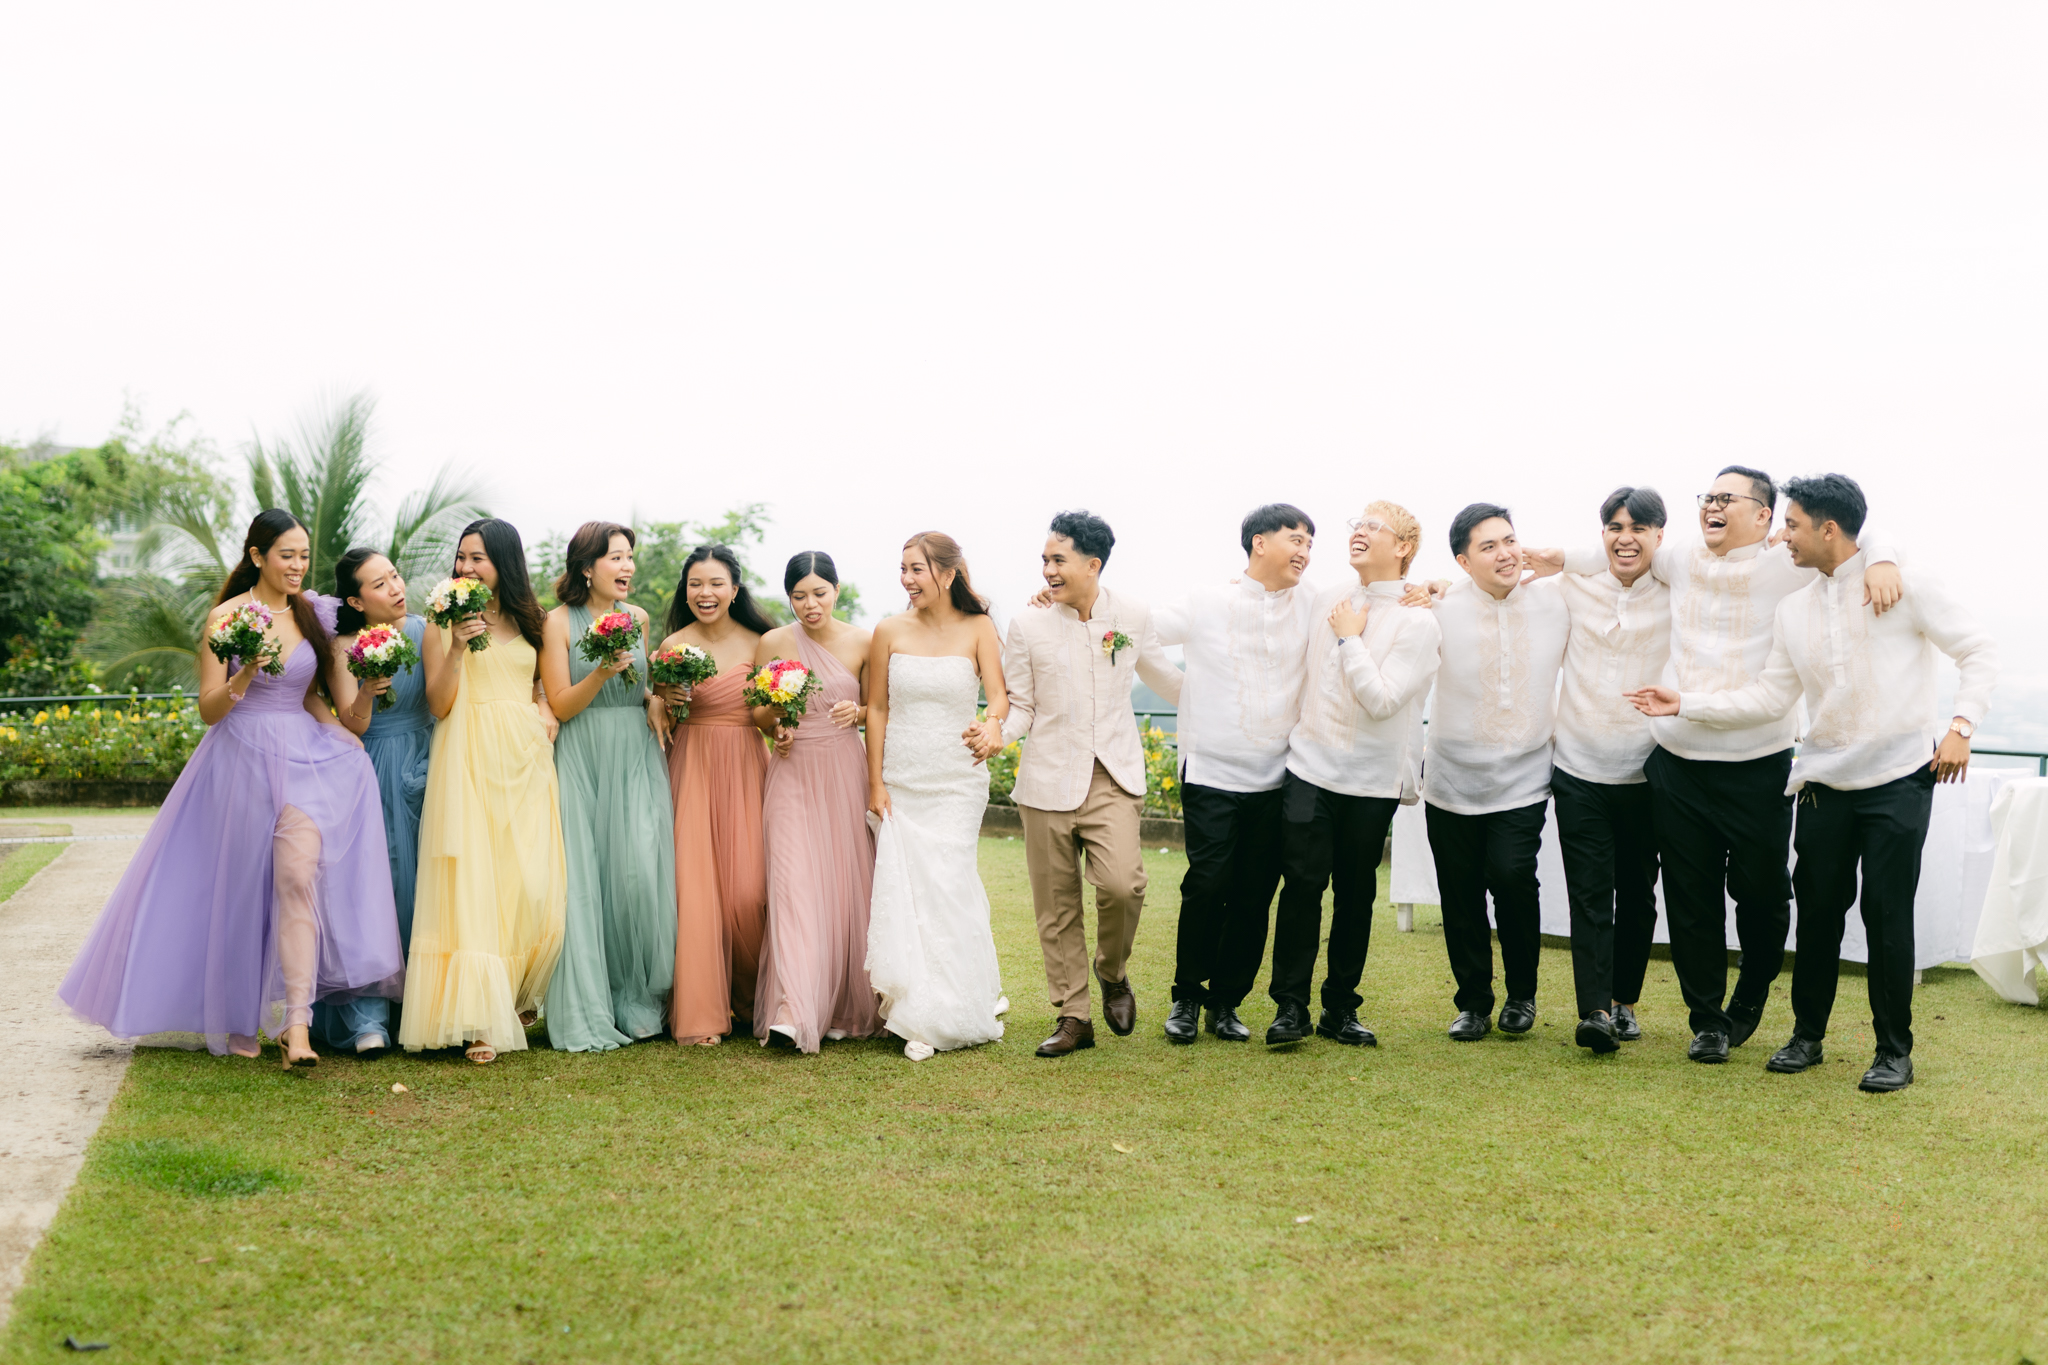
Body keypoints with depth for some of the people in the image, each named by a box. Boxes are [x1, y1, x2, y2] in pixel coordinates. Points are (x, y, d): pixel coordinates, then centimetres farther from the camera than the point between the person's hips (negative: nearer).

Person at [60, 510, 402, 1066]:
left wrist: (344, 736, 3)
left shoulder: (309, 614, 10)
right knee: (240, 889, 7)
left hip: (304, 759, 2)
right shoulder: (227, 616, -2)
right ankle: (236, 1019, 25)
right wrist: (247, 671, -20)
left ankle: (295, 1022, -20)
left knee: (297, 875, -16)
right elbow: (208, 708, -2)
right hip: (243, 762, -2)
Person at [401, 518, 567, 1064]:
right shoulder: (444, 623, 4)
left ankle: (517, 999, 21)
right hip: (469, 761, -3)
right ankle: (478, 1023, -11)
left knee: (533, 886, -2)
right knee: (471, 885, -9)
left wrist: (548, 711, 4)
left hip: (526, 759, 3)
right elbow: (439, 705, -3)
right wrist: (457, 648, -15)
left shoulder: (532, 624, 15)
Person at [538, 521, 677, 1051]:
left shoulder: (638, 618, 11)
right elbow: (561, 705, -6)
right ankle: (586, 1016, 4)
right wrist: (602, 673, -20)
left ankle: (638, 1002, 10)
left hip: (637, 757, 3)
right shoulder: (559, 622, -2)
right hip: (583, 763, -3)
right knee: (584, 881, -5)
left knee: (641, 873, -5)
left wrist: (655, 699, 5)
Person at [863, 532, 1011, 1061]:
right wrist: (875, 783, -1)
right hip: (900, 782, 2)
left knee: (946, 887, -4)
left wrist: (993, 725, -33)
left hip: (957, 781, -2)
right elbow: (877, 708, 4)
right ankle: (919, 1015, 11)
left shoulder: (977, 629, -1)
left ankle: (956, 1010, 14)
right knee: (904, 887, -1)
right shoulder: (890, 632, 2)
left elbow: (999, 693, -10)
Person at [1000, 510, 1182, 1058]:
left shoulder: (1132, 616, 2)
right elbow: (1021, 705, 5)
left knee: (1122, 882, -20)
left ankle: (1113, 970, 11)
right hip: (1049, 780, 1)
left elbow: (1166, 678, 19)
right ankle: (1072, 1017, 19)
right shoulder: (1027, 626, 0)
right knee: (1056, 907, 4)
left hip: (1113, 776, 0)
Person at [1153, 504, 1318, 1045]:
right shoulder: (1206, 605, 0)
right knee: (1208, 886, -8)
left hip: (1275, 779, 3)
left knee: (1255, 898, 4)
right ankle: (1187, 996, 11)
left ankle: (1226, 1002, 18)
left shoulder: (1312, 607, 6)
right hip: (1211, 775, -3)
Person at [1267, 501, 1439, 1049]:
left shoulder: (1417, 622, -6)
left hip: (1372, 780, -2)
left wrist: (1350, 638, -11)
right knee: (1302, 883, -6)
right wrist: (1297, 732, 20)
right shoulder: (1329, 599, 8)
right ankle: (1290, 1005, 1)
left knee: (1356, 894, 6)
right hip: (1310, 766, 2)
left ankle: (1340, 1008, 18)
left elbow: (1381, 699, -16)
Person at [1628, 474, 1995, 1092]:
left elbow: (1978, 651, -4)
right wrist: (1685, 704, 2)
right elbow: (1769, 698, 8)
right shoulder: (1792, 610, 9)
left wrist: (1960, 725, -16)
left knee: (1886, 912, -3)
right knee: (1817, 907, 7)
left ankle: (1894, 1051, 11)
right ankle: (1807, 1035, 23)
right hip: (1826, 780, 5)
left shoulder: (1904, 585, -6)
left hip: (1899, 778, -4)